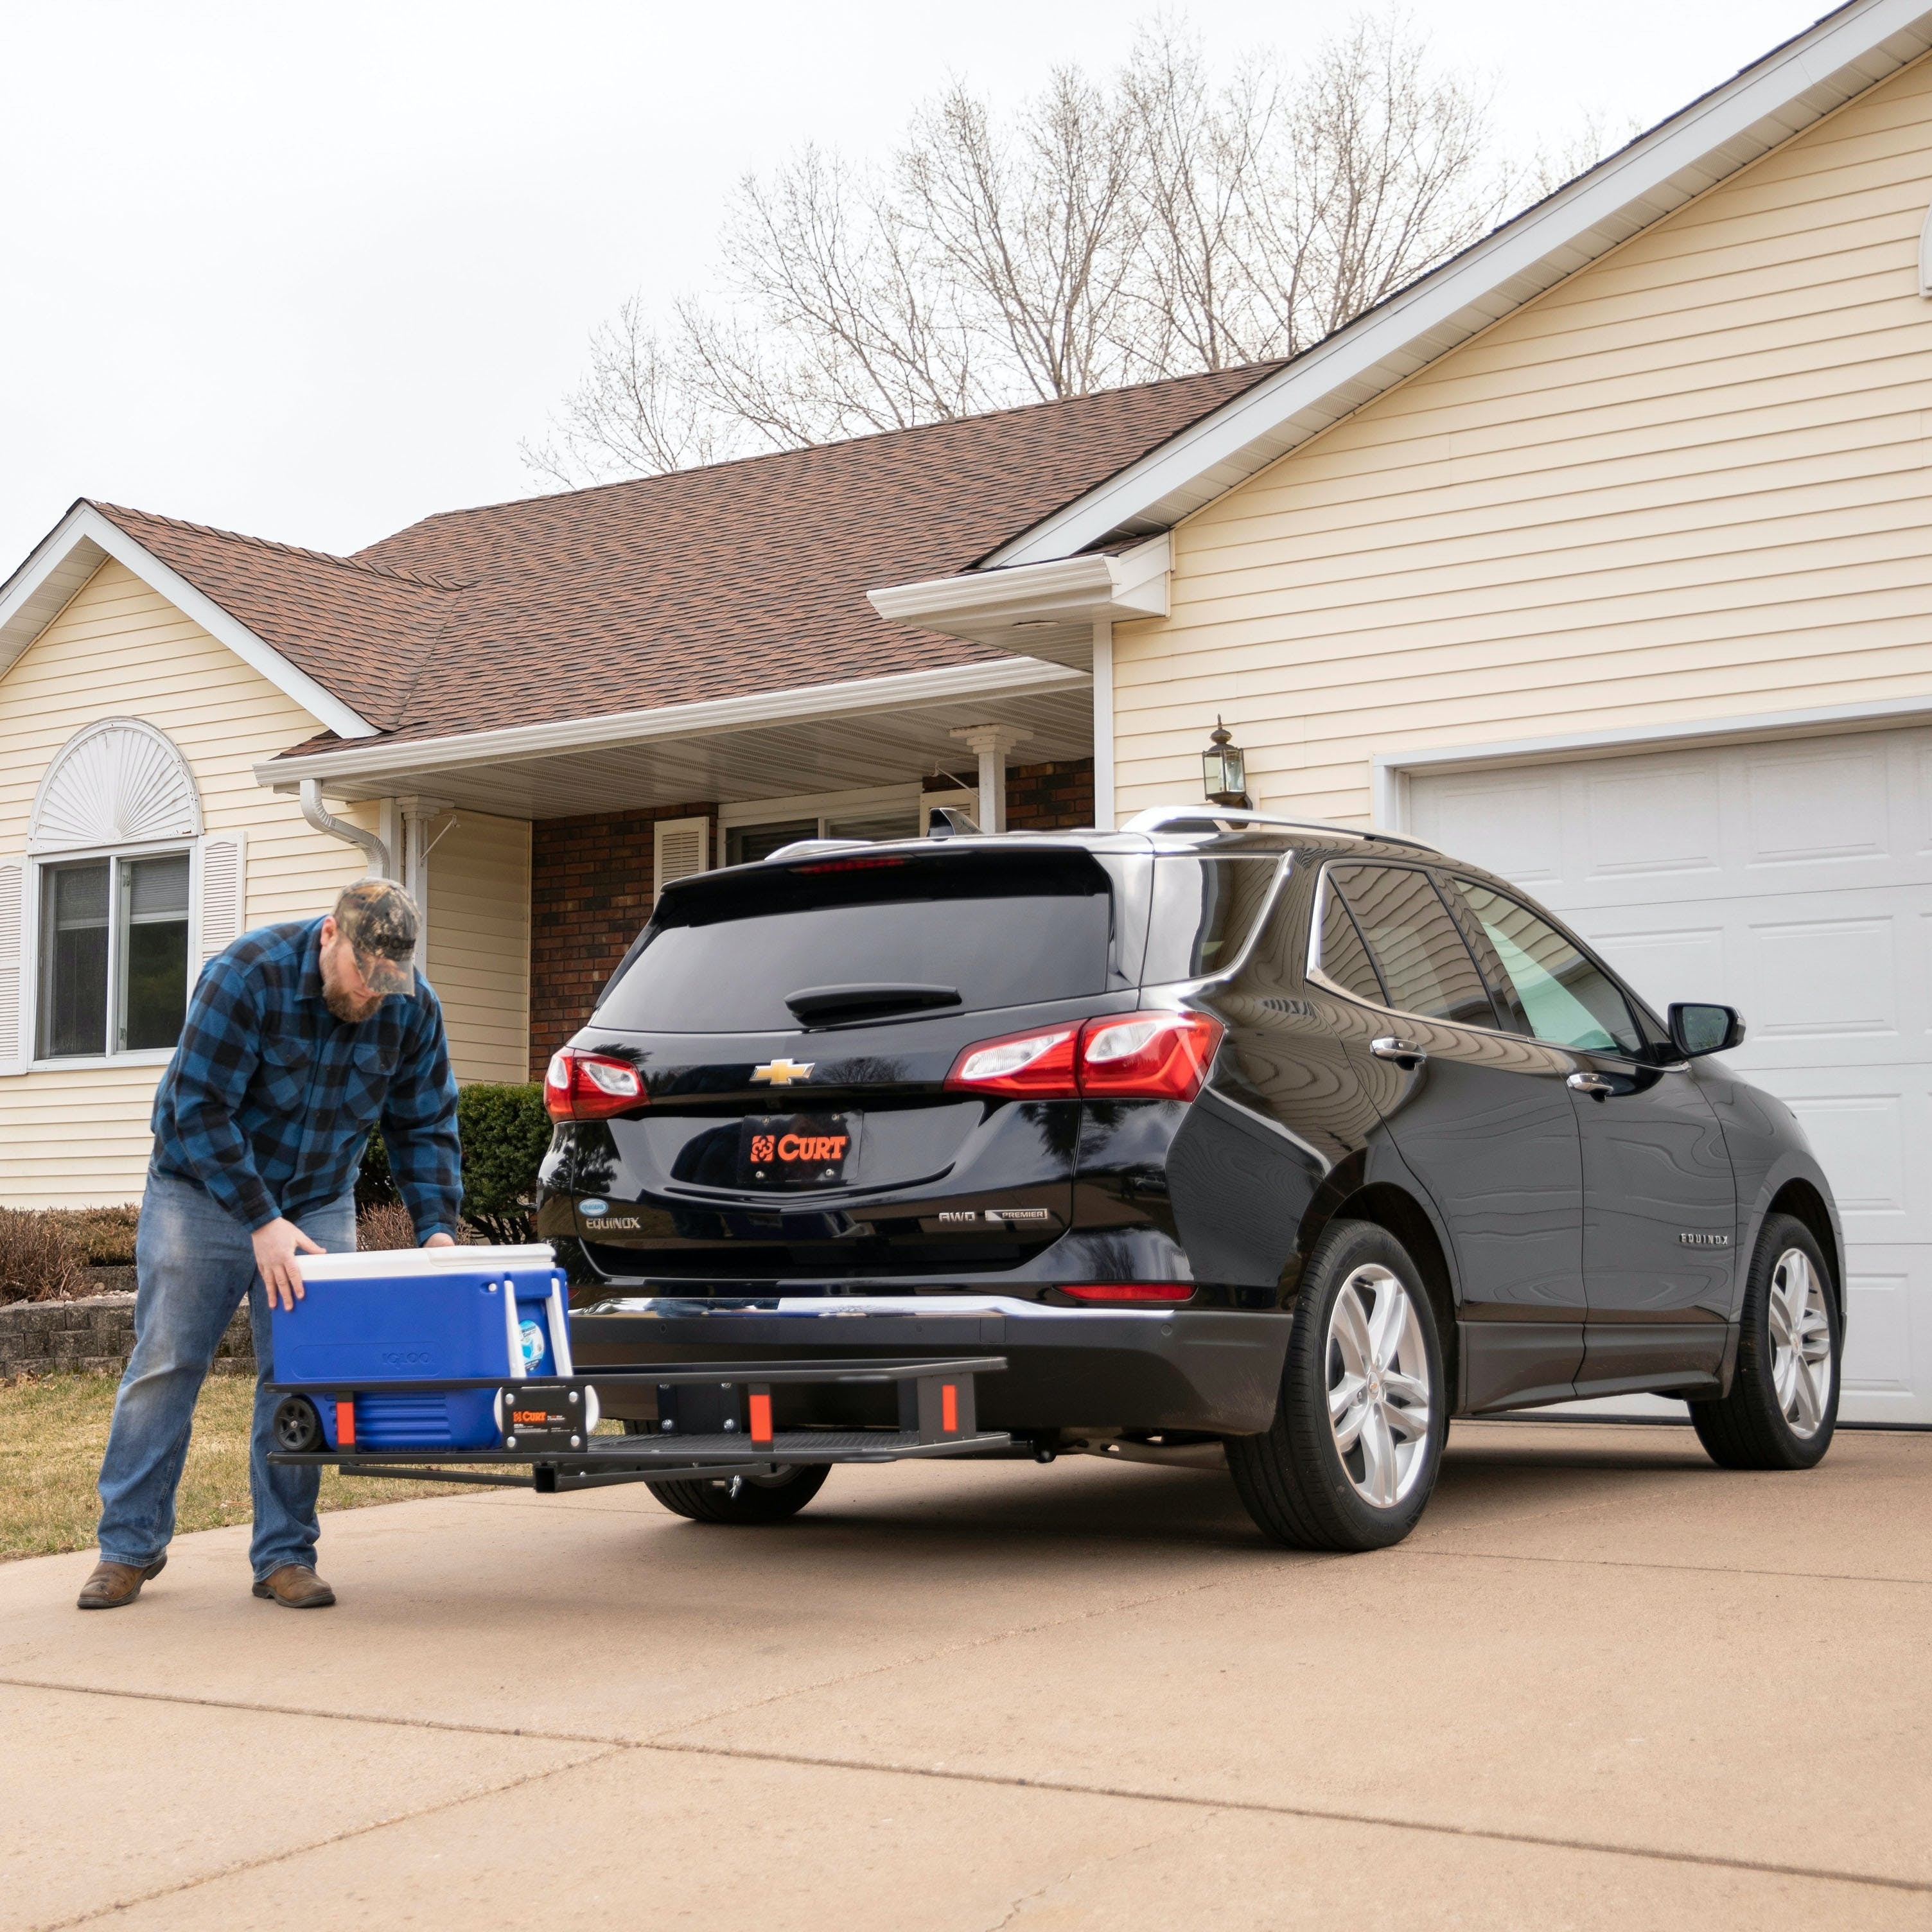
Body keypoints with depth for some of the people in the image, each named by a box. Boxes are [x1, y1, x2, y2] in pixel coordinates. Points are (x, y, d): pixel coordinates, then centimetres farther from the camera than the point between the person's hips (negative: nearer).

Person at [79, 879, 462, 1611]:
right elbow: (200, 1107, -25)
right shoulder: (247, 975, -25)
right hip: (203, 1190, -3)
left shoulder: (412, 1009, -11)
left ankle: (285, 1556, 5)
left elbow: (424, 1126, -1)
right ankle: (129, 1546, 7)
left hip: (317, 1203, 3)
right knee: (164, 1365, -3)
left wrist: (436, 1226, -16)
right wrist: (261, 1223, -29)